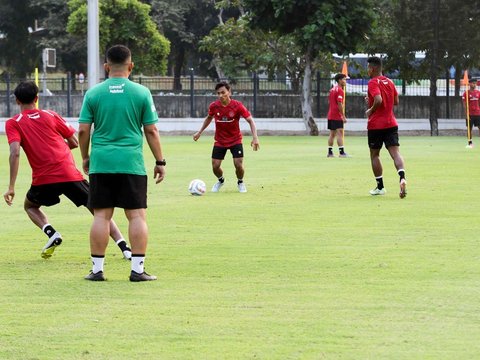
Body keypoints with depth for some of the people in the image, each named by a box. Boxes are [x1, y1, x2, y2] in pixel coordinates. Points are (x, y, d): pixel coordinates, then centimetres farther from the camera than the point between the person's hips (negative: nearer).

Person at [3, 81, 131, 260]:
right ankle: (125, 248, -1)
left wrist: (11, 187, -12)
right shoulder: (51, 115, 12)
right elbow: (74, 142, 13)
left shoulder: (13, 123, 4)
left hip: (43, 178, -1)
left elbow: (15, 153, -11)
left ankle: (51, 233, 3)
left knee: (30, 206, 29)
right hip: (70, 174, 1)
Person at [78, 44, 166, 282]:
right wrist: (160, 161, 9)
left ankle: (97, 269, 6)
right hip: (132, 163, -1)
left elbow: (83, 131, 3)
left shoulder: (93, 93, 3)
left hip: (100, 163, 1)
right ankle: (137, 269, -1)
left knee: (101, 215, 5)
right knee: (137, 215, 2)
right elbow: (151, 131, 1)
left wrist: (85, 158, 17)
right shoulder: (141, 93, 0)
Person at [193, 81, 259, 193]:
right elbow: (209, 118, 12)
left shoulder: (237, 106, -20)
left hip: (235, 140, -2)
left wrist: (255, 137, -26)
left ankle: (240, 182, 21)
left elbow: (250, 121, -16)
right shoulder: (214, 106, -11)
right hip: (219, 141, 2)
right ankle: (220, 180, 32)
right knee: (215, 166, -4)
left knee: (238, 165, -13)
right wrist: (199, 132, 15)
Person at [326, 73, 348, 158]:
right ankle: (341, 152, -14)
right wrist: (343, 116, -16)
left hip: (330, 115, 9)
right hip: (337, 116, -9)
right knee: (340, 133, -10)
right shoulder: (339, 90, -12)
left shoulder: (332, 89, 15)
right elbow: (339, 104, -18)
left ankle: (330, 152, 12)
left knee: (332, 134, 11)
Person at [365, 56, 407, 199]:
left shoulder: (373, 83, -11)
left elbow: (378, 100, -26)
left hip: (375, 125, -5)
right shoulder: (389, 82, 11)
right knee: (395, 152, -6)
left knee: (374, 155, 11)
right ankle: (402, 177, -32)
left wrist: (370, 111, -9)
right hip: (391, 124, 5)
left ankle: (380, 187, 13)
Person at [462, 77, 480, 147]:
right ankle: (470, 143, 5)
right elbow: (464, 104, -4)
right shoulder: (466, 93, -2)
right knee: (470, 128, 1)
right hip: (470, 114, -3)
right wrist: (466, 112, -12)